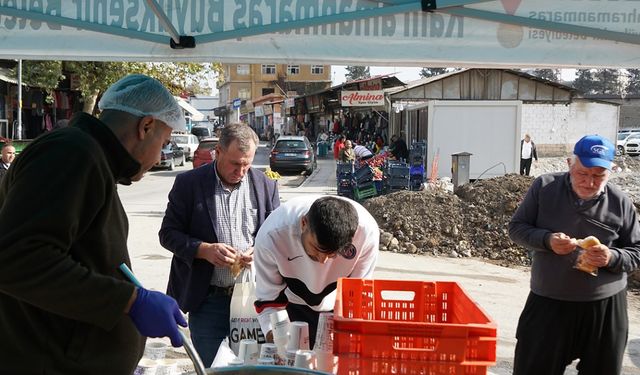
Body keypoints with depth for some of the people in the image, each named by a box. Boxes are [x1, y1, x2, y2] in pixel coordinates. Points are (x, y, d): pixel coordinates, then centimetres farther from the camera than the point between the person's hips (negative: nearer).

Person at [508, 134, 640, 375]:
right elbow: (516, 228, 0)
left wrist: (612, 258, -19)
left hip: (604, 306, 1)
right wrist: (547, 240, -19)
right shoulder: (544, 187, -5)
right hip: (547, 302, 0)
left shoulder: (620, 202, -4)